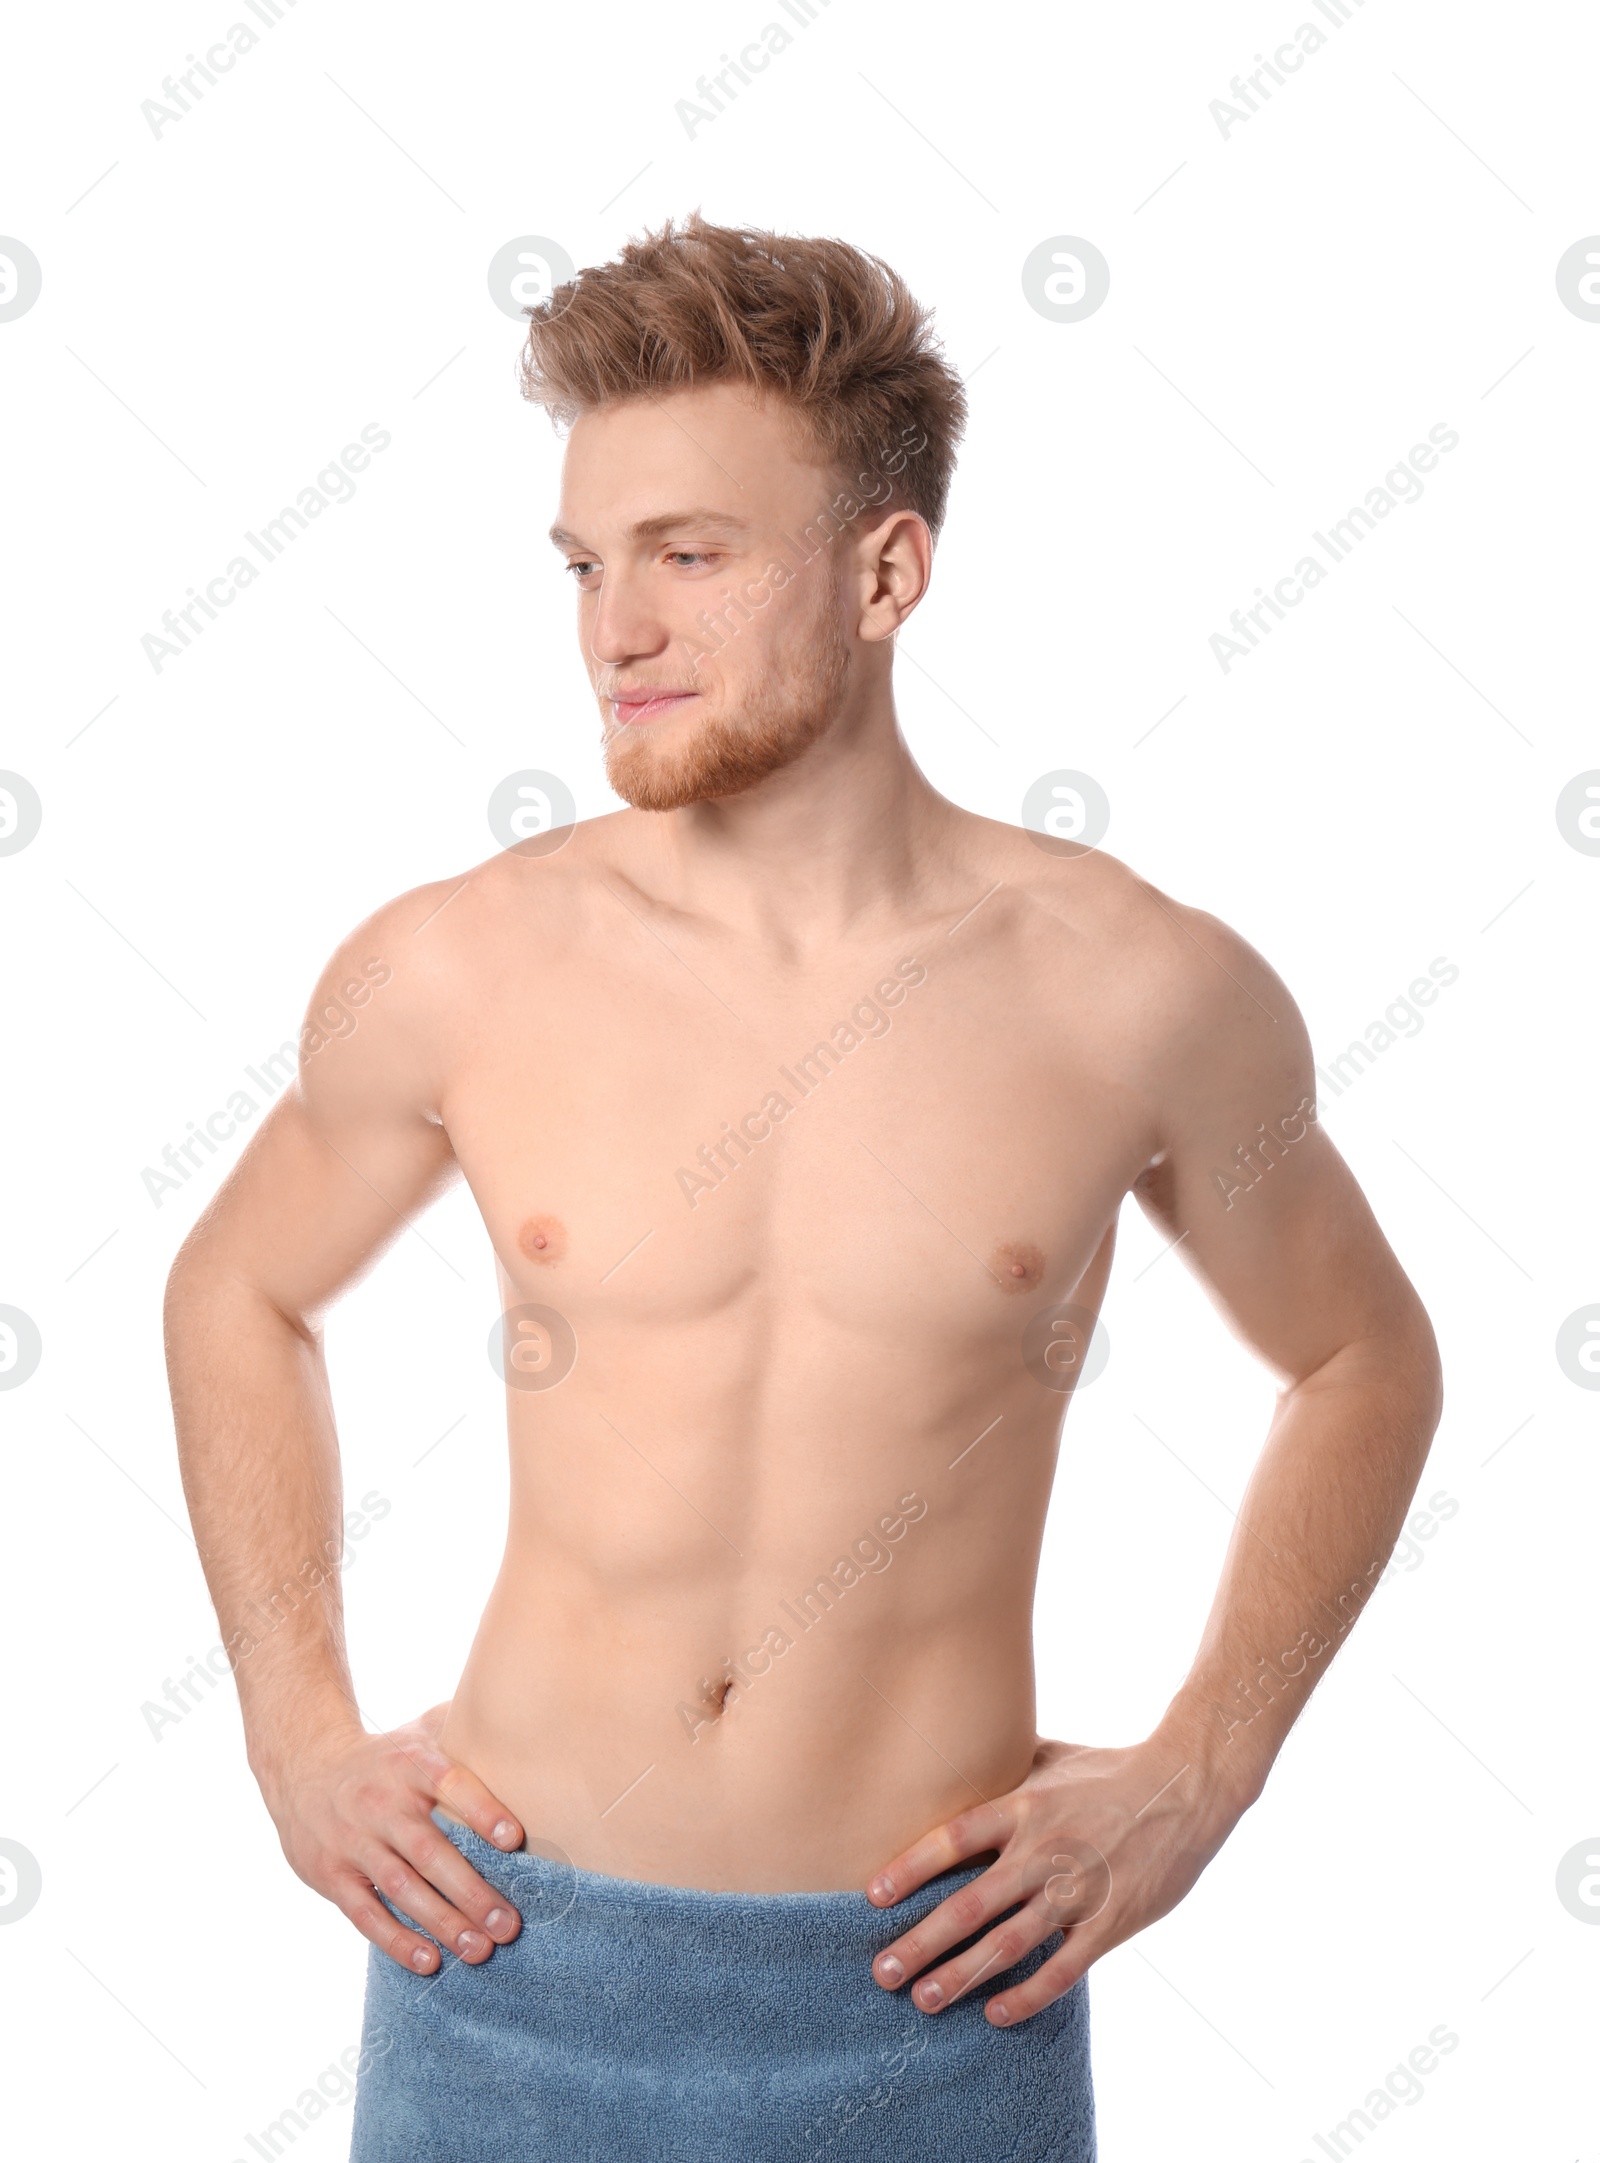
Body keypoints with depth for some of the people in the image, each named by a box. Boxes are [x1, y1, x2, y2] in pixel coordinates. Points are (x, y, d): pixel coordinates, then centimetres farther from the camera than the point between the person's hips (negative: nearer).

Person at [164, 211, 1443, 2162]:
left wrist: (1199, 1772, 0)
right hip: (512, 1959, 1)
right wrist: (298, 1730, 3)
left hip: (932, 1998, 0)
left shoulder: (1143, 996, -9)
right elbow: (235, 1295, 11)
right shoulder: (457, 971, -7)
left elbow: (1363, 1359, 8)